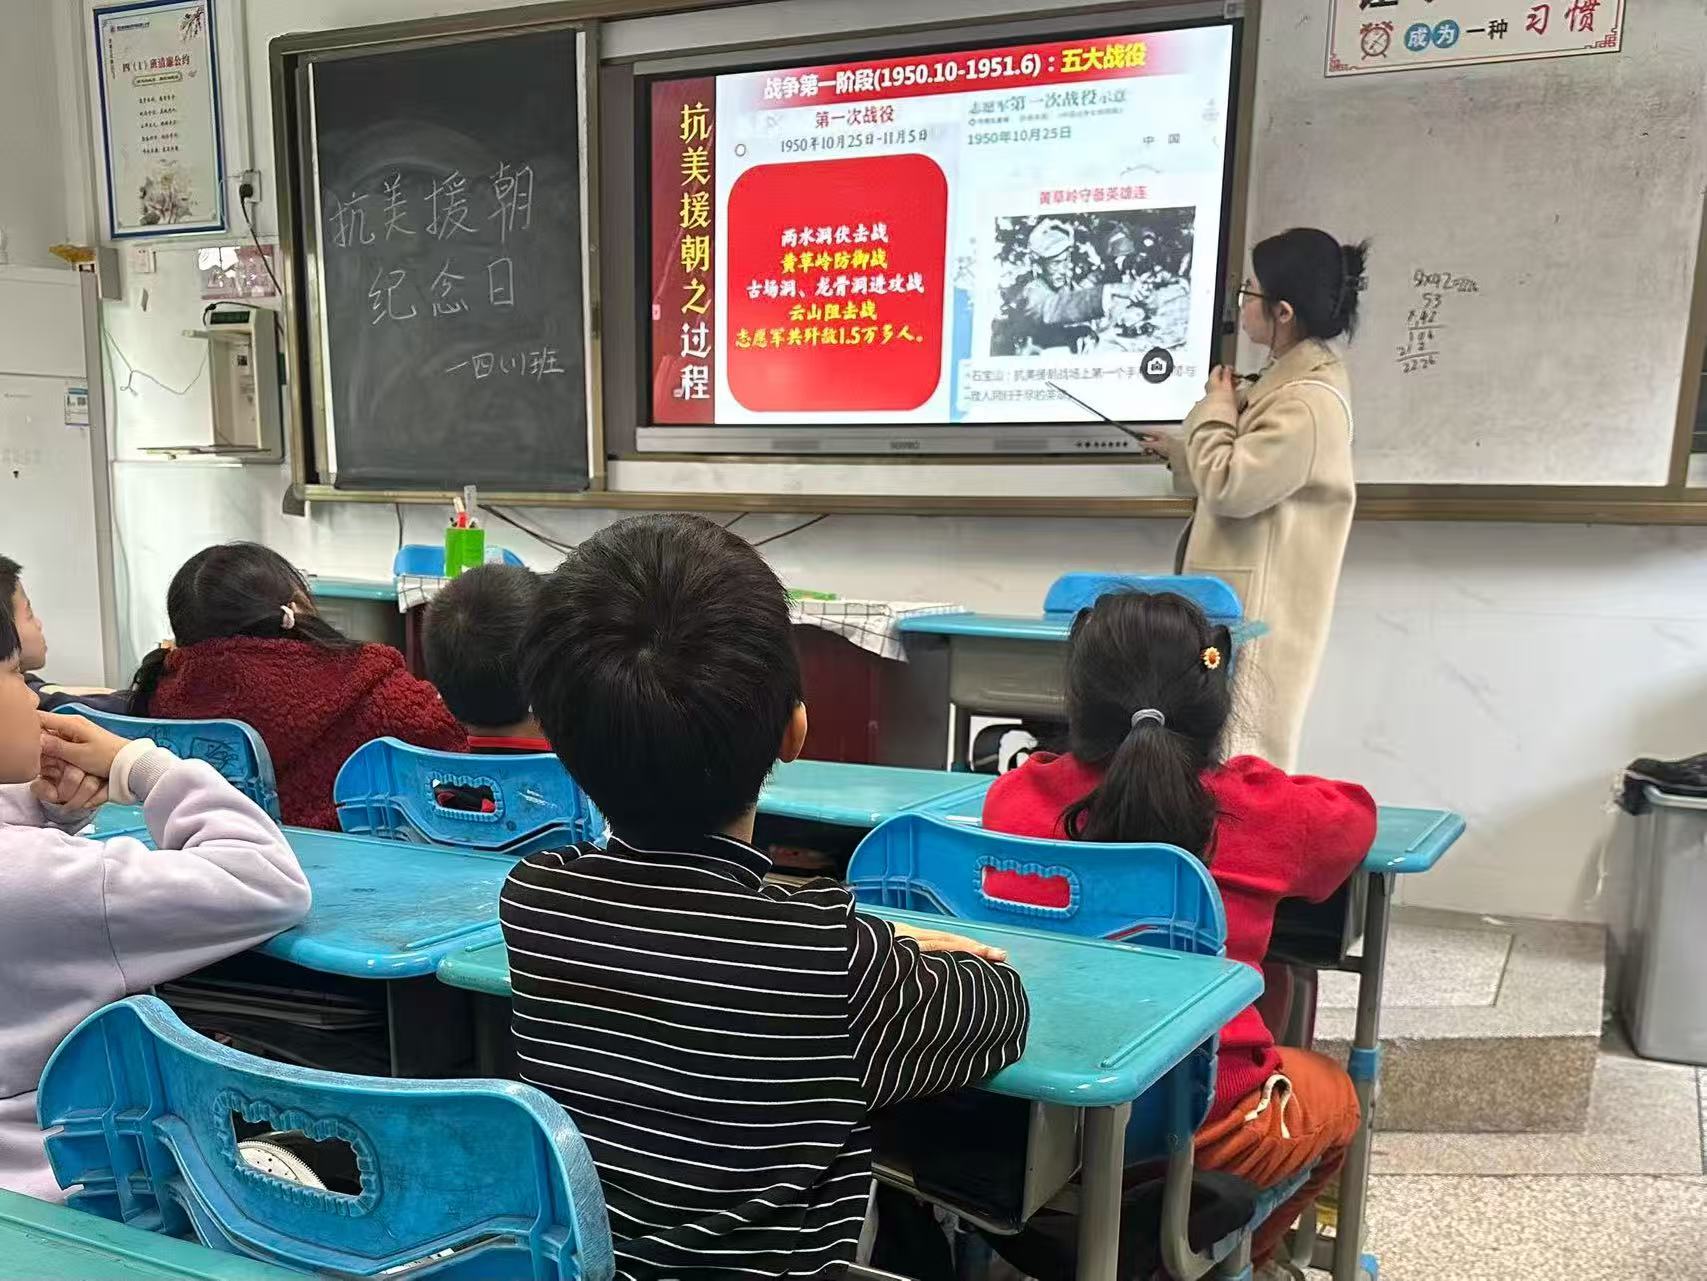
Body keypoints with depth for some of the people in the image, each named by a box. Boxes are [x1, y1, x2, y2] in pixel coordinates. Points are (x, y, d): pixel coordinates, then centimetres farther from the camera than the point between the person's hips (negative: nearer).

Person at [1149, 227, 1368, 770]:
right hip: (1246, 604, 11)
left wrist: (1218, 408, -9)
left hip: (1258, 611, -11)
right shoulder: (1296, 377, 13)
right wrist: (1182, 451, 30)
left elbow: (1228, 489, -23)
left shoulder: (1308, 403, -21)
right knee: (1243, 754, 15)